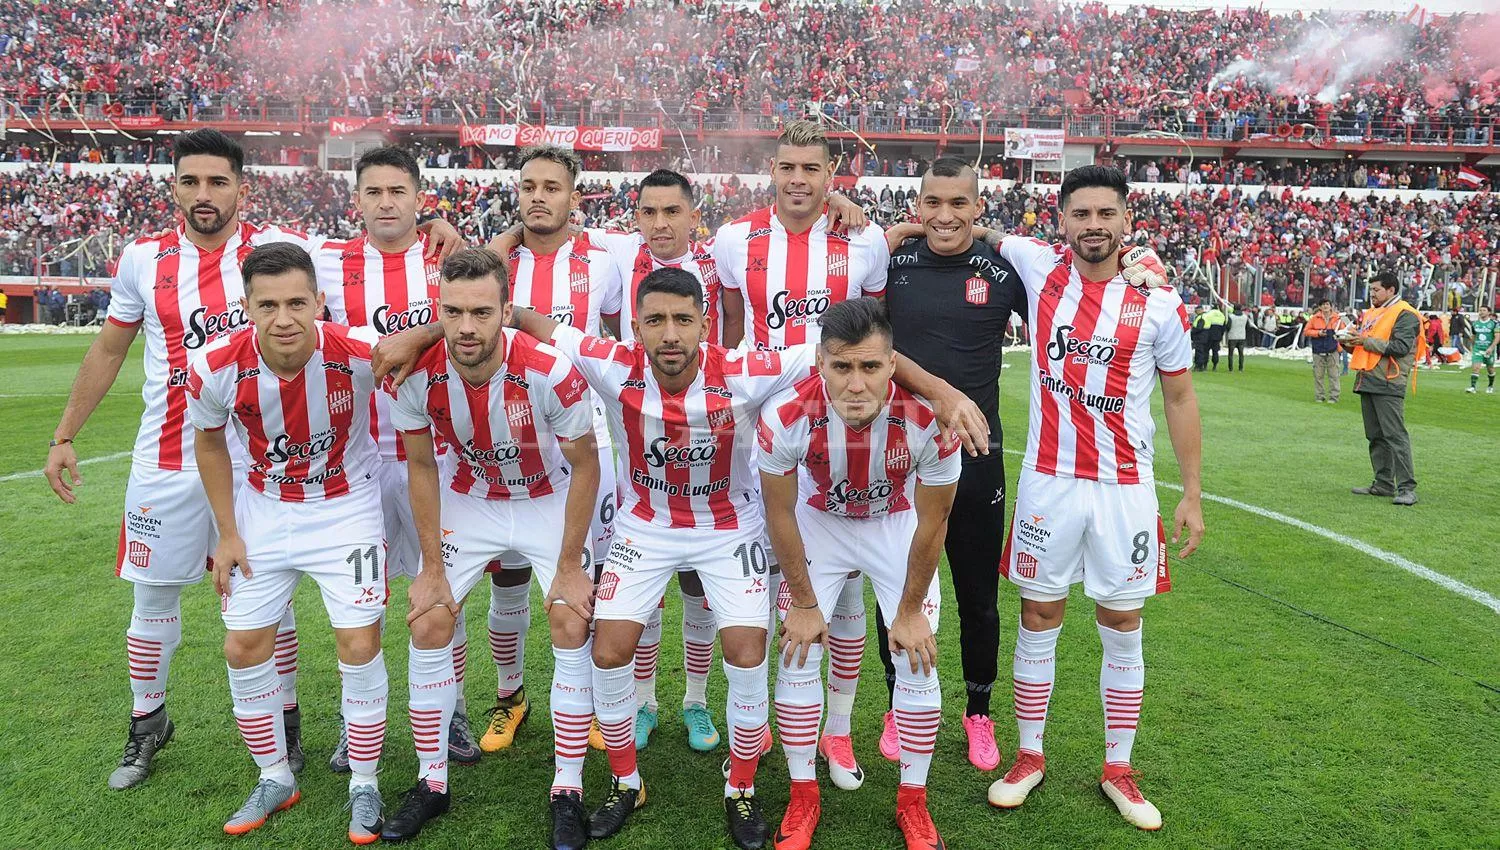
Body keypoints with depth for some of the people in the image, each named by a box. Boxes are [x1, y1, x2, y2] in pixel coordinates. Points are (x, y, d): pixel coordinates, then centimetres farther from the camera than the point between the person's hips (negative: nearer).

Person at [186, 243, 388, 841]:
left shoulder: (362, 355, -29)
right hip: (263, 512, 3)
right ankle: (275, 778, 28)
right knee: (244, 647, 6)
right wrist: (227, 534, 2)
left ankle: (364, 785, 15)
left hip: (347, 509, -2)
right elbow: (210, 442, 0)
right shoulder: (216, 367, -21)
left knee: (359, 644, -5)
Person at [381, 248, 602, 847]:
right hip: (472, 499, 3)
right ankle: (431, 782, 15)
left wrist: (570, 566, -14)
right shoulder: (417, 377, -23)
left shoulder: (550, 372, -32)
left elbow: (585, 465, -17)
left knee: (572, 624, -12)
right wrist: (432, 567, -4)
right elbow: (422, 467, -5)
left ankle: (568, 791, 3)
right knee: (428, 624, -3)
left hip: (551, 500, -2)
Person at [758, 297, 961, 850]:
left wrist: (910, 610, -7)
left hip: (897, 525, 0)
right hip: (818, 522, 0)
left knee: (918, 661, -2)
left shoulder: (929, 418, -34)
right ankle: (803, 797, 18)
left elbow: (932, 522, -17)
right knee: (797, 655, -2)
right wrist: (803, 603, -7)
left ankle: (913, 801, 20)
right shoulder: (785, 417, -34)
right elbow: (780, 514, -16)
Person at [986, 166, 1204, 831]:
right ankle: (1029, 757, 25)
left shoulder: (1158, 302, -3)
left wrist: (1193, 494, 3)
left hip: (1125, 487, 0)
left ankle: (1118, 770, 25)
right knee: (1038, 620, 9)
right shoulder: (1037, 267, -1)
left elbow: (1180, 401, 5)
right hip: (1048, 482, 0)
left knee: (1122, 629, 9)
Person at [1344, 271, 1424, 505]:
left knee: (1395, 435, -12)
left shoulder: (1405, 314, -6)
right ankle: (1383, 484, 18)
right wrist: (1350, 343, 7)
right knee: (1375, 436, 11)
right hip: (1367, 382, 9)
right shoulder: (1371, 313, 20)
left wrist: (1368, 341, -16)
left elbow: (1400, 347, -17)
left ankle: (1407, 488, -12)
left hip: (1388, 384, -9)